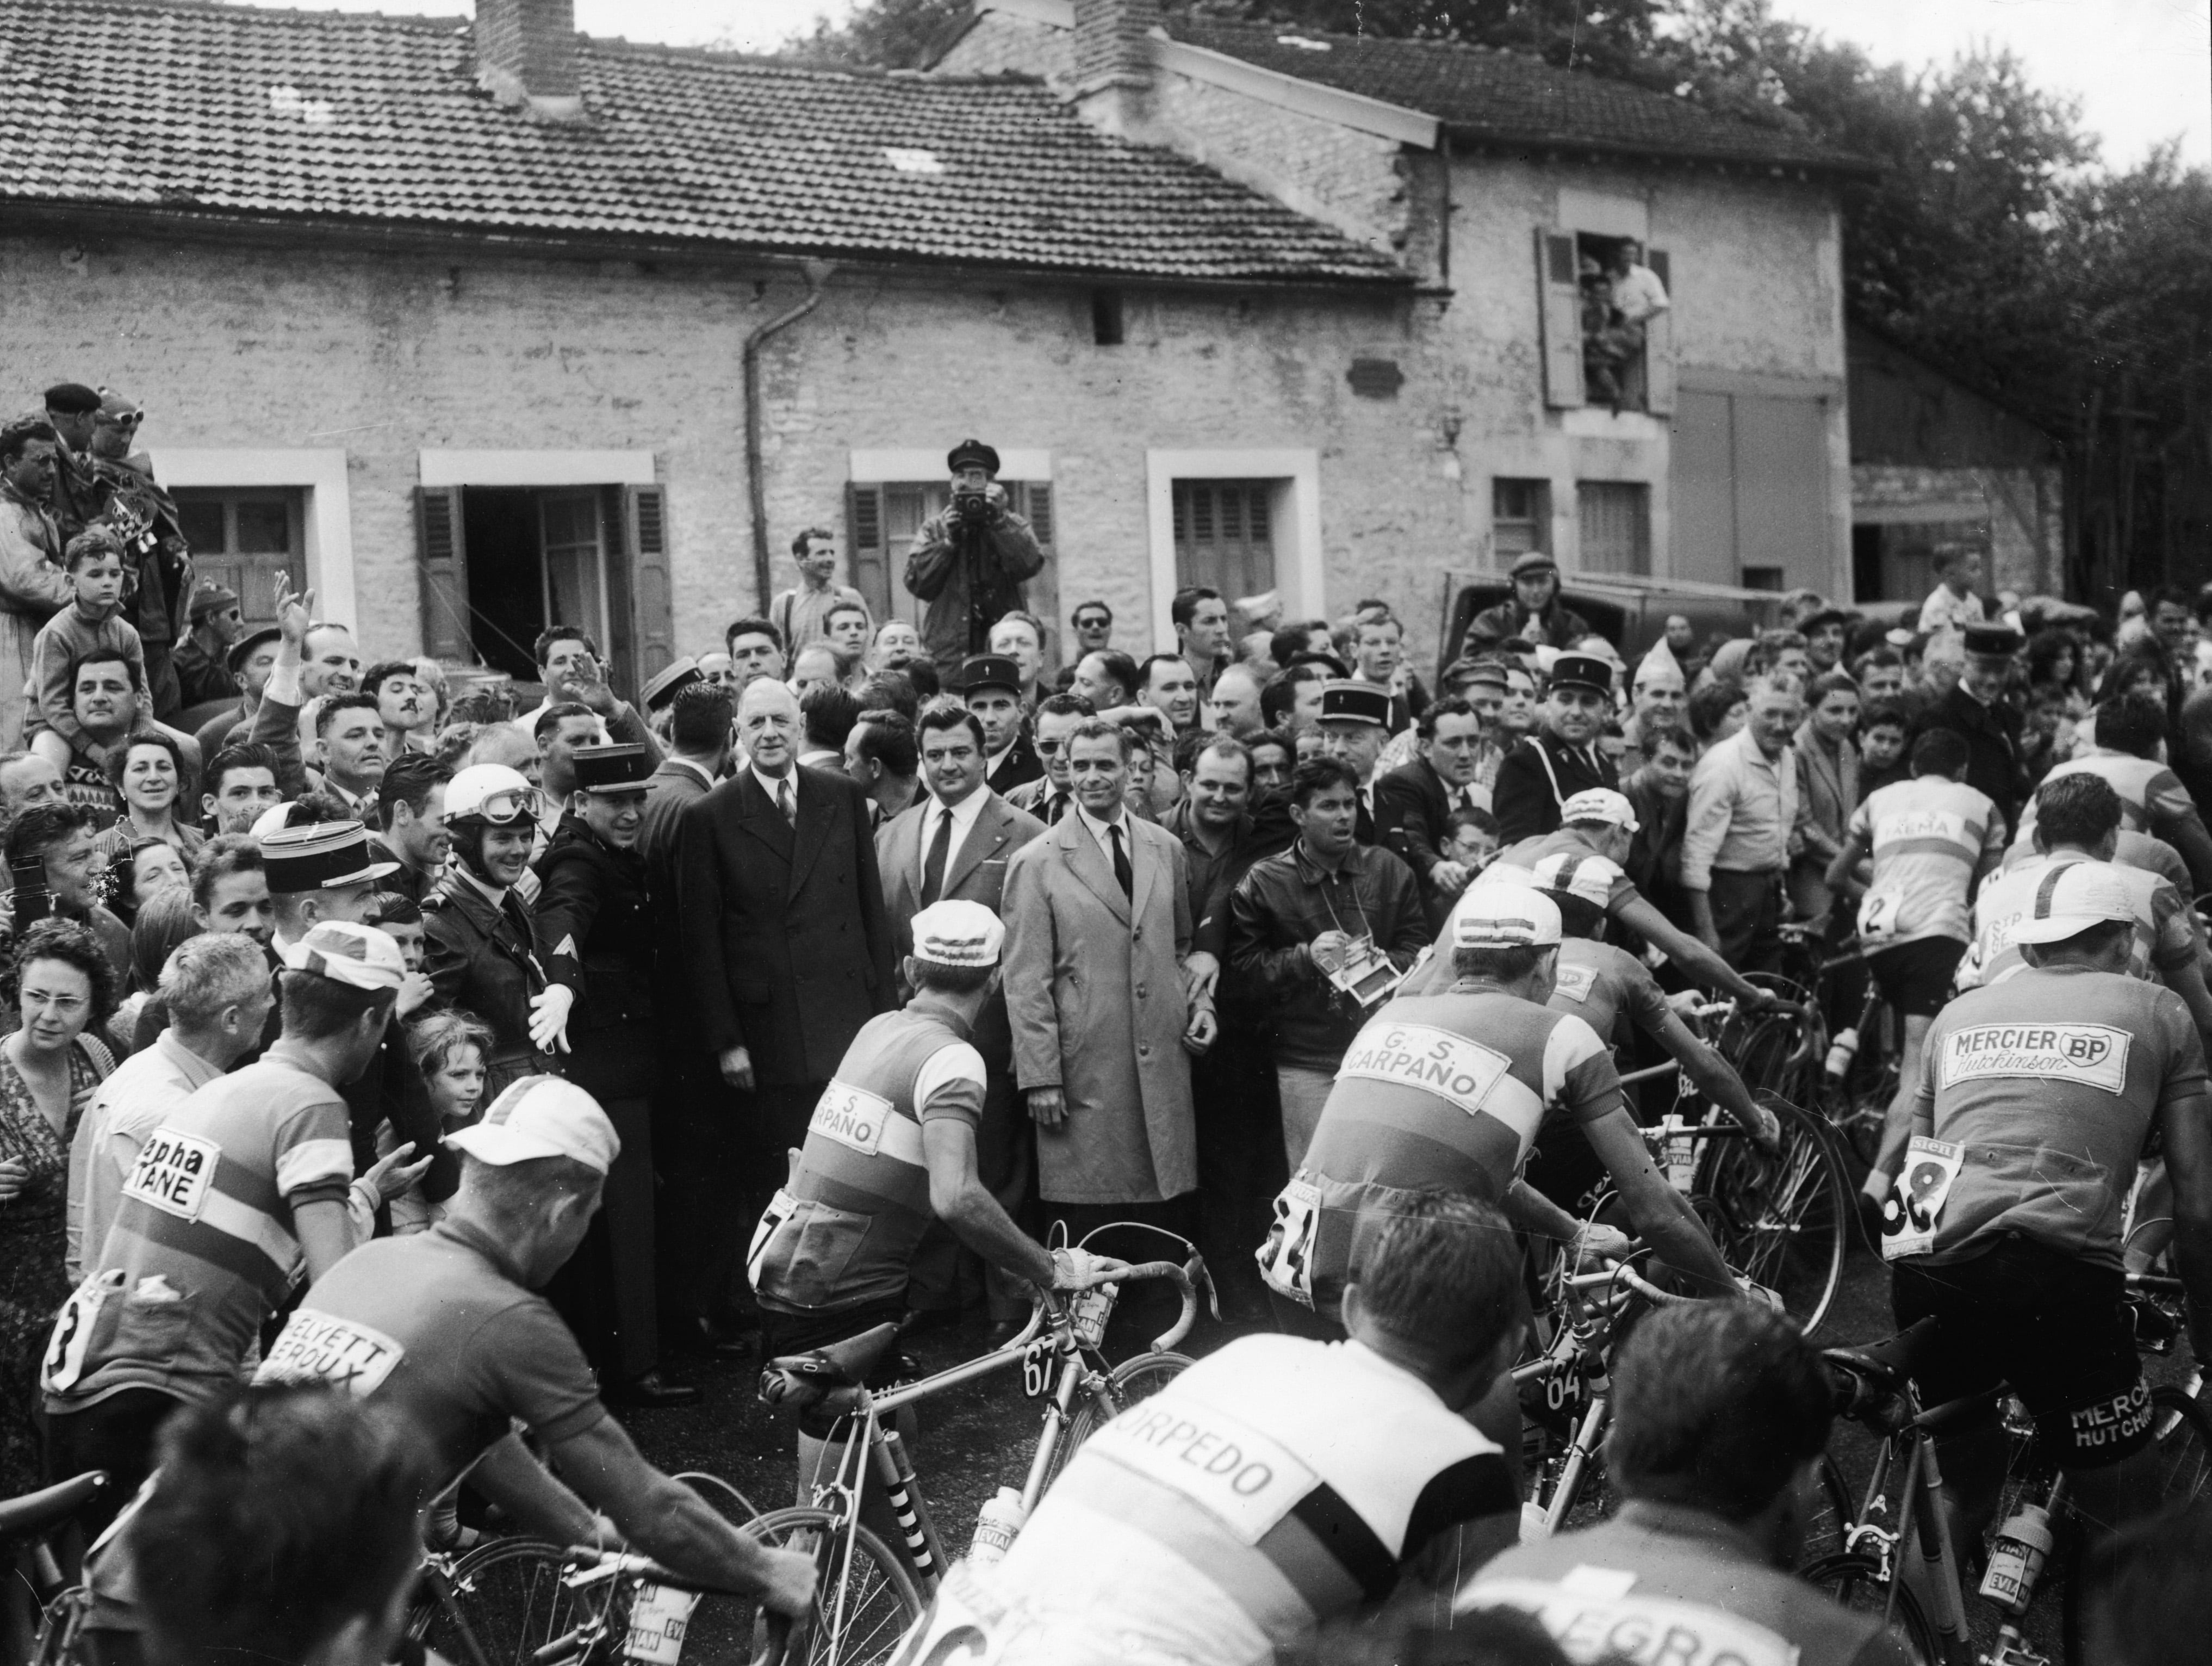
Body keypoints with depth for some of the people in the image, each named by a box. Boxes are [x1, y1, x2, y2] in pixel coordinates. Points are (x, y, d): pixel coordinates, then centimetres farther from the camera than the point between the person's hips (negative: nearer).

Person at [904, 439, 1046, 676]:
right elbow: (917, 585, 2)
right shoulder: (933, 529, 14)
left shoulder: (1012, 525, 13)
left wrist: (1000, 520, -9)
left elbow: (1030, 566, -7)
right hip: (951, 646, 0)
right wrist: (947, 540, -5)